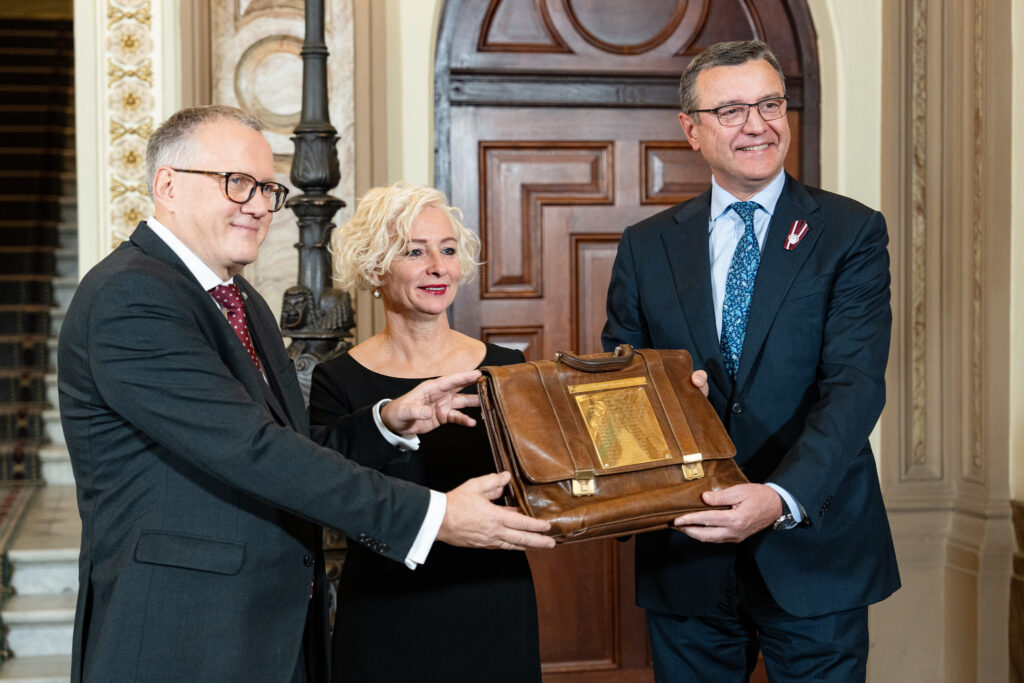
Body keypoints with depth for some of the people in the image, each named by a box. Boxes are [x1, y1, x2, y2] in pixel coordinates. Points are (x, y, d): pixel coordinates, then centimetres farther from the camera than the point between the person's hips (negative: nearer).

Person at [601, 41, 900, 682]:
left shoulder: (851, 232, -3)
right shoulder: (647, 245, 5)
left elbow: (855, 384, -14)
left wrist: (784, 497, -29)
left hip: (813, 546, -2)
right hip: (685, 556, 2)